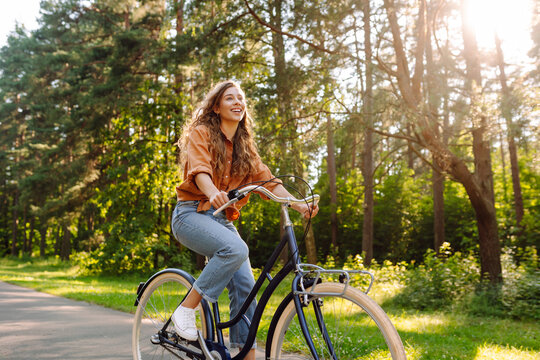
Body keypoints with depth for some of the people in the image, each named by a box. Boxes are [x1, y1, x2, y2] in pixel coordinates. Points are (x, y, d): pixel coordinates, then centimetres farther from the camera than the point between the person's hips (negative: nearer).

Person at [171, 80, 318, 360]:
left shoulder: (245, 147, 16)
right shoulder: (201, 133, -2)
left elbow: (268, 180, 6)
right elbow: (199, 169, -21)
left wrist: (299, 205, -10)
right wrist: (213, 193, -43)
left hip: (223, 220, 6)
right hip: (192, 214, -6)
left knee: (245, 285, -7)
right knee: (236, 249, -32)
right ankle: (186, 309, -17)